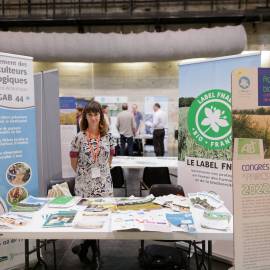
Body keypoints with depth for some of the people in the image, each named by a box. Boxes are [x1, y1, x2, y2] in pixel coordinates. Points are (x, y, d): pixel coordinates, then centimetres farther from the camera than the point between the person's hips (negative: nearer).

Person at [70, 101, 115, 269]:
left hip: (104, 182, 2)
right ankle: (95, 254, 23)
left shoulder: (107, 136, 1)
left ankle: (83, 248, 27)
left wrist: (101, 171, 11)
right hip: (85, 183, -2)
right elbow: (74, 162, 3)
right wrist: (84, 173, 9)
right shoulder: (79, 137, -5)